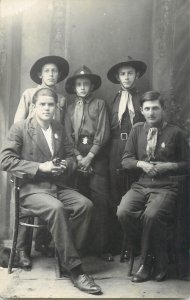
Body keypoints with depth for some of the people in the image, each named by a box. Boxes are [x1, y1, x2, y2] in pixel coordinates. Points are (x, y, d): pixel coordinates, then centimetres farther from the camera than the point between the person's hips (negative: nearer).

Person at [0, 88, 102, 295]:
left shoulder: (59, 129, 13)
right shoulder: (20, 128, -3)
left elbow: (71, 156, 21)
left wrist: (66, 164, -5)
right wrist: (39, 167, -19)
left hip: (57, 186, 5)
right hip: (31, 188, -5)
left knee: (85, 204, -22)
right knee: (57, 208, -34)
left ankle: (66, 254, -8)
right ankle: (74, 268, -23)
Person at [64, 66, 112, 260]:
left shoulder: (99, 104, 7)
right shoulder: (70, 108, 15)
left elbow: (103, 133, -2)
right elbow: (68, 135, 8)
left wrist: (89, 156, -8)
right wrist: (78, 157, -5)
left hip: (97, 157, -2)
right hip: (76, 157, 2)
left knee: (99, 201, -6)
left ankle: (99, 246, -1)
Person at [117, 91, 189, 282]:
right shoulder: (137, 130, 12)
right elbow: (126, 160, 13)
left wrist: (169, 166, -8)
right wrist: (140, 164, -7)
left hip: (165, 187, -3)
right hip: (141, 185, 3)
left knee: (152, 215, -33)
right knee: (123, 212, -25)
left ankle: (147, 263, -6)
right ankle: (146, 257, -3)